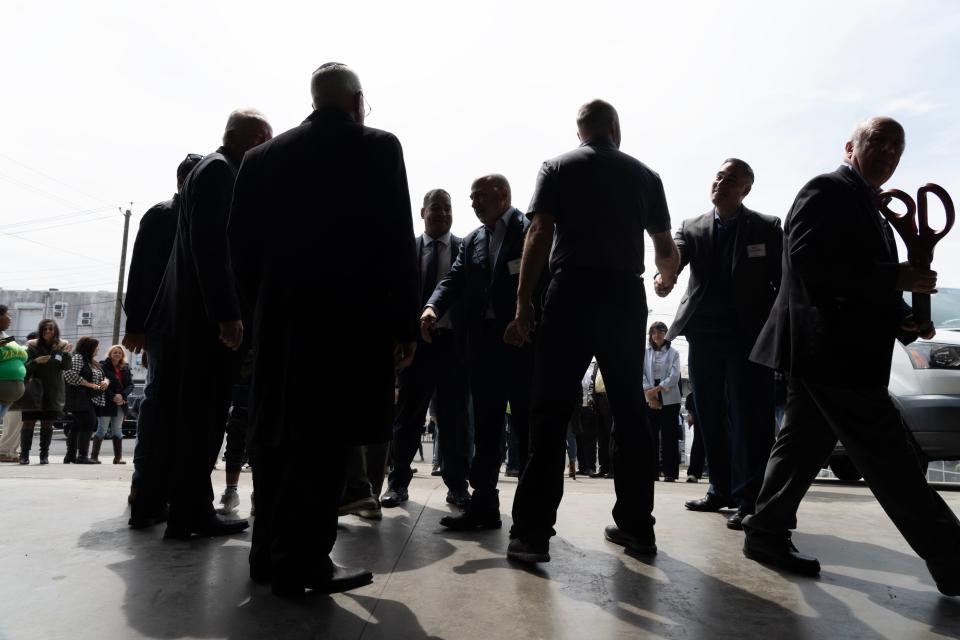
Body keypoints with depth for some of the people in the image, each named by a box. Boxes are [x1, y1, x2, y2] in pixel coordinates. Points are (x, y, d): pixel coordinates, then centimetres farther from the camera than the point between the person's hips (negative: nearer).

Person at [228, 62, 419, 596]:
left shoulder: (265, 156, 10)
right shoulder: (378, 148, -2)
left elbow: (243, 242, 8)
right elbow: (397, 241, -9)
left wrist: (264, 306, 17)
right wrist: (406, 323, -7)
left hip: (281, 318, 5)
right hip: (350, 316, -5)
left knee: (278, 435, 14)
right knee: (326, 438, 0)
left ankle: (270, 552, 24)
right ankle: (301, 561, 4)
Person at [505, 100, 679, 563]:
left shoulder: (557, 168, 7)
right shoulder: (644, 175, 13)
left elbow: (539, 235, -6)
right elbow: (666, 250, 15)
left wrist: (523, 304, -7)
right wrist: (667, 279, 38)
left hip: (573, 293, -2)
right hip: (626, 297, 3)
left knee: (550, 413, -2)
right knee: (629, 412, 10)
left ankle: (532, 531, -4)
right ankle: (636, 525, 16)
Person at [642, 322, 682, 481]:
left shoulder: (673, 353, 5)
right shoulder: (645, 353, 8)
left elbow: (674, 376, -5)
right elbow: (642, 374, 1)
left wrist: (657, 389, -14)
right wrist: (648, 393, -11)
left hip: (669, 399, -1)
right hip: (650, 400, 1)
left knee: (669, 436, -1)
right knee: (651, 435, 1)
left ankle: (670, 472, 2)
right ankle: (652, 471, 6)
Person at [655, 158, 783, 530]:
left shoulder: (767, 228, 5)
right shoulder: (692, 228, 10)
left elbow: (784, 282, 2)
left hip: (750, 334, -3)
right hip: (703, 335, 3)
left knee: (748, 417, -5)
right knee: (711, 418, 9)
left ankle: (749, 499, 2)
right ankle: (721, 490, 21)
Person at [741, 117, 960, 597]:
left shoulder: (867, 206, 24)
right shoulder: (827, 190, -6)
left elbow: (865, 281, 23)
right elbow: (810, 261, -20)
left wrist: (904, 318, 6)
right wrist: (896, 278, -19)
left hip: (836, 349, 10)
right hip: (827, 346, -10)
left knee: (804, 443, 11)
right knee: (888, 455, -5)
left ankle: (767, 533, 18)